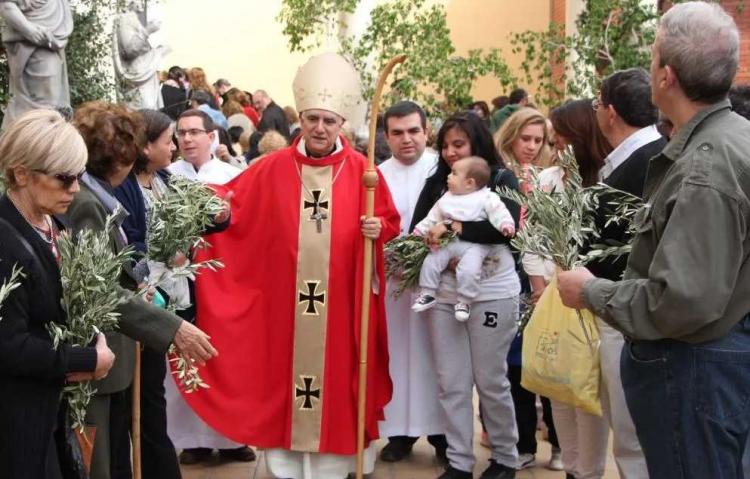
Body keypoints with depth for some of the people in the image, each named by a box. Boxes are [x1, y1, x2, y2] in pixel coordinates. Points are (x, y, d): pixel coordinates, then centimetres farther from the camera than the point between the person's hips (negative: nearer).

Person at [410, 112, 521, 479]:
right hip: (444, 294, 4)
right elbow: (415, 232, 3)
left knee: (491, 381, 6)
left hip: (492, 294, -3)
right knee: (451, 383, 5)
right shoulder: (436, 183, 9)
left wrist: (452, 228, -20)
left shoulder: (502, 179, -1)